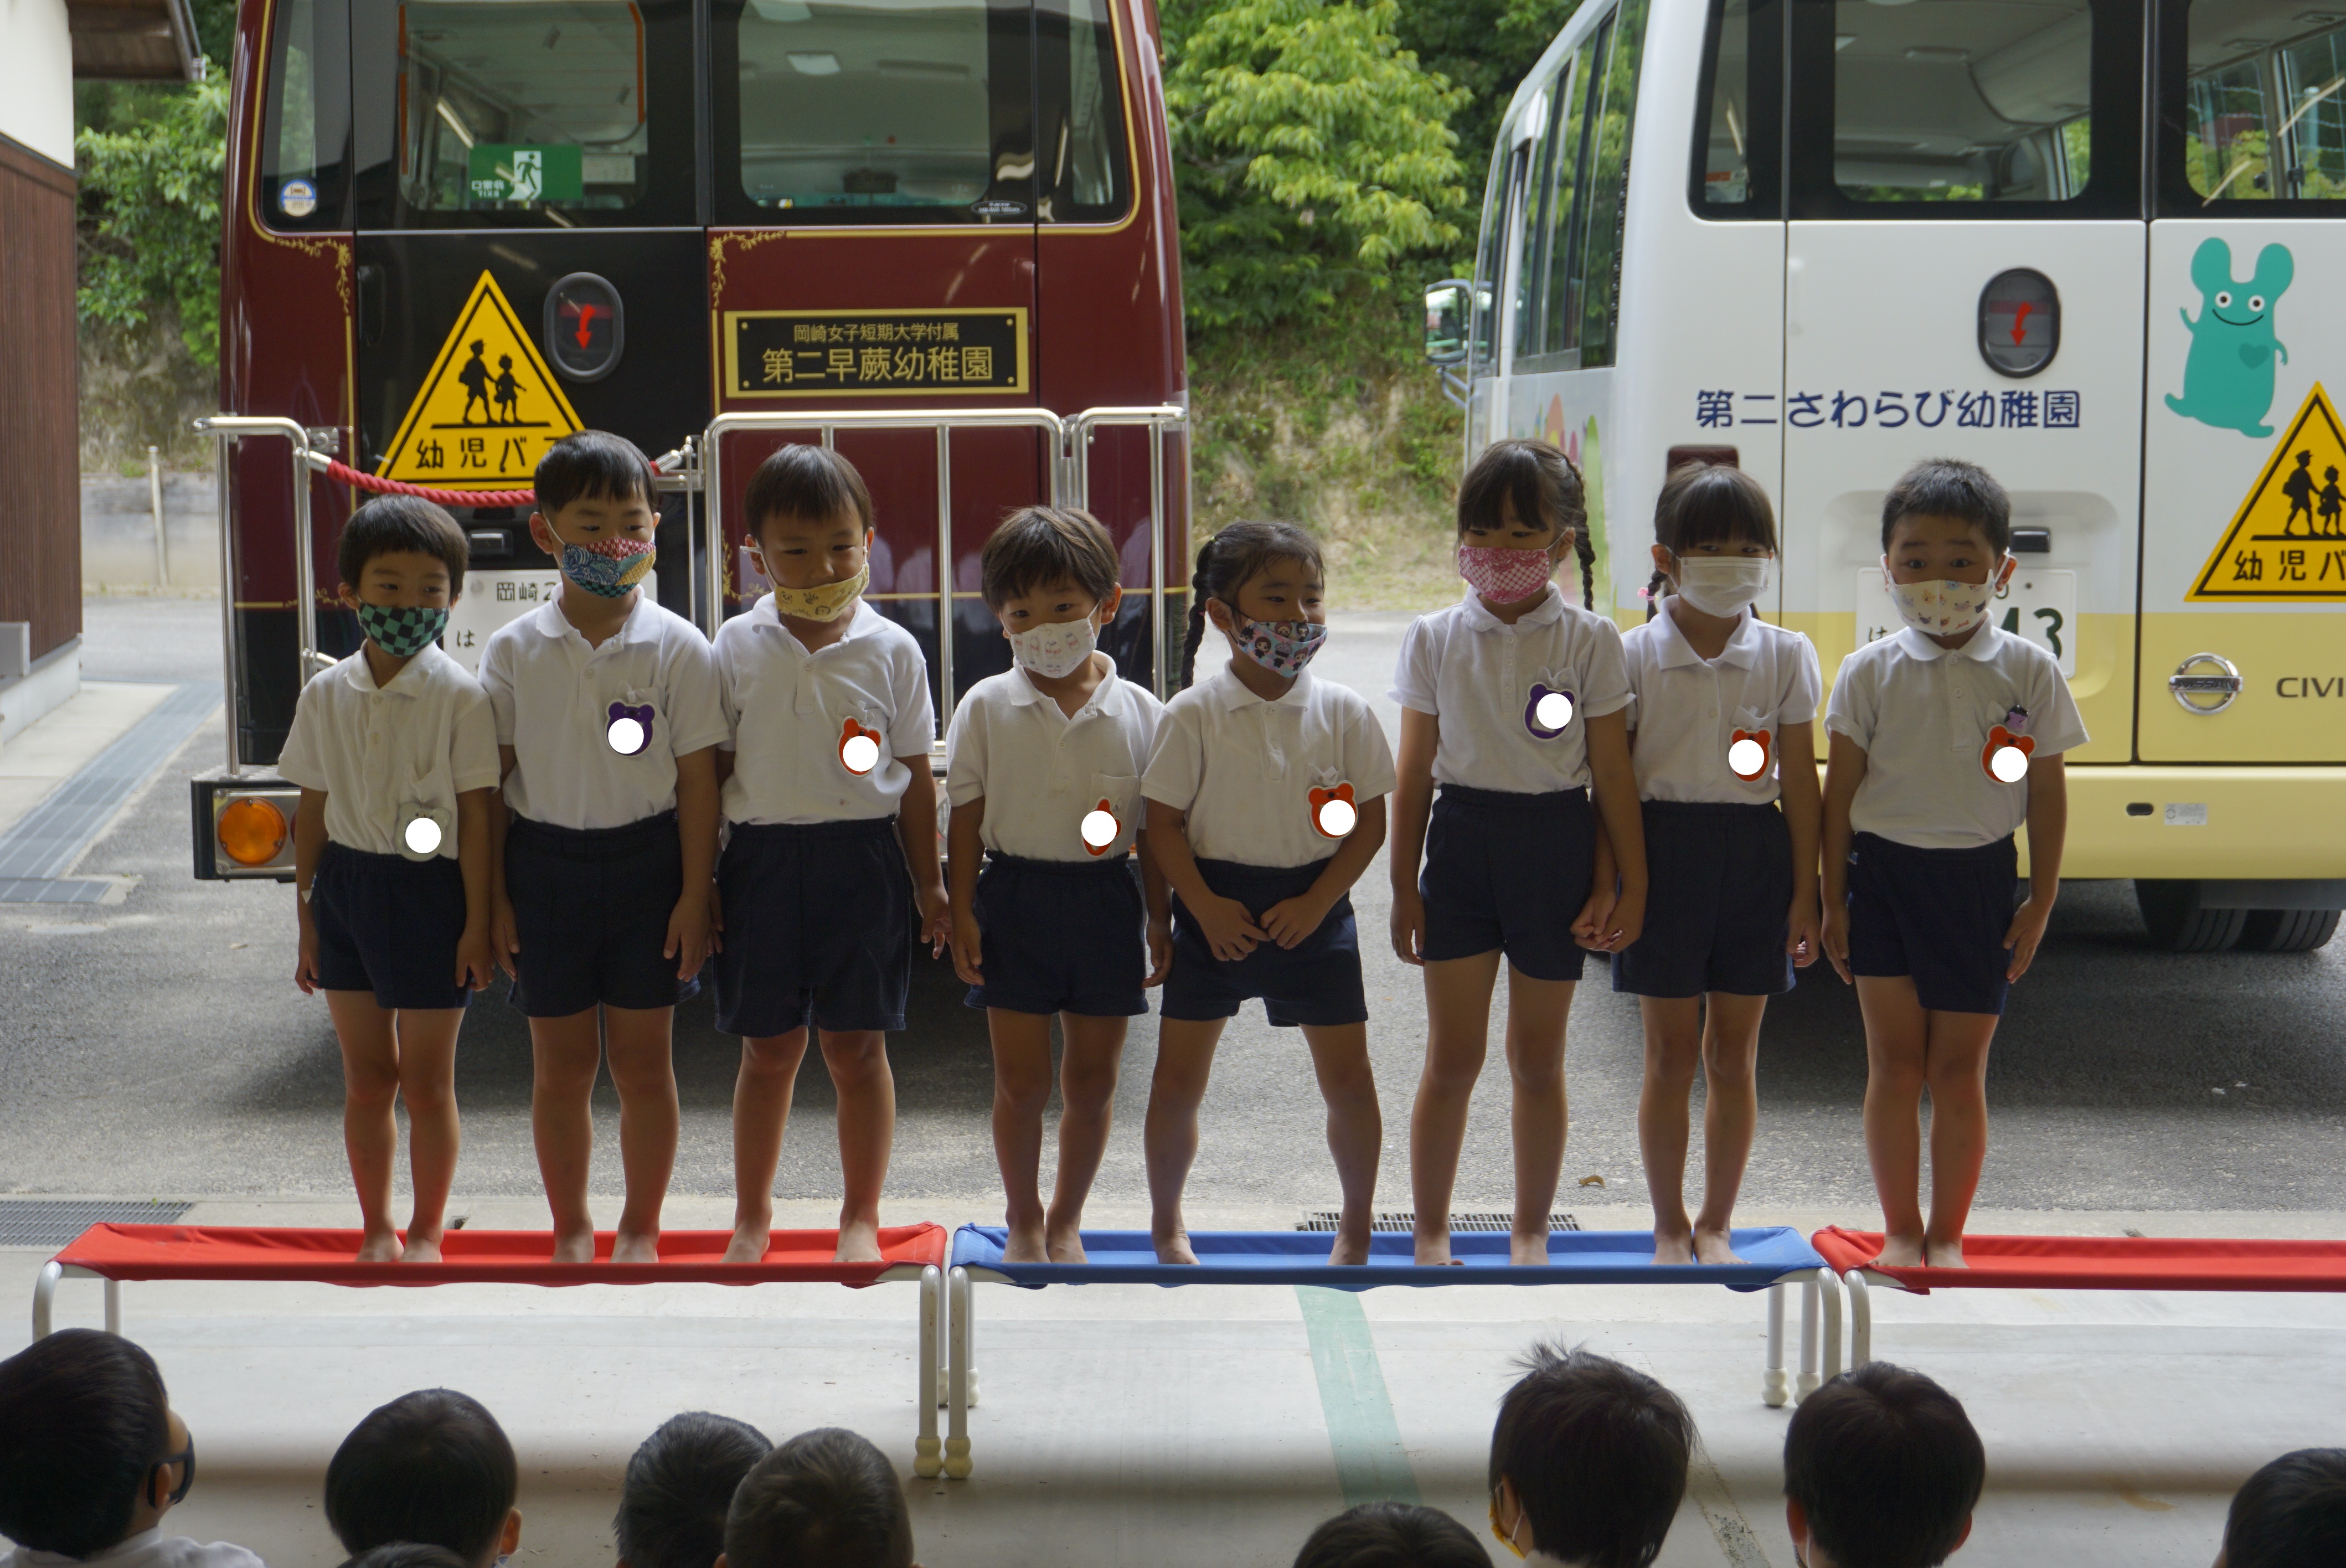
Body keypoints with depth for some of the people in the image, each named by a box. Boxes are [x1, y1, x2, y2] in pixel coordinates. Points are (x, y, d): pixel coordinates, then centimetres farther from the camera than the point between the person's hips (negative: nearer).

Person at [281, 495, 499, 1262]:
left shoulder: (459, 697, -9)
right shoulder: (327, 695, 2)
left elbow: (477, 815, -8)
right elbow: (313, 812, 8)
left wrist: (477, 924, -10)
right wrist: (306, 916, 9)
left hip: (429, 891, -3)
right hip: (346, 887, 4)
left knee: (427, 1080, 5)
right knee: (367, 1074, 12)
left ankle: (427, 1230, 20)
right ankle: (376, 1227, 25)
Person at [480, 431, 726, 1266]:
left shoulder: (677, 648, -4)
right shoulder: (514, 651, -1)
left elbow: (698, 780, -3)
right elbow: (491, 780, 2)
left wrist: (695, 895, -6)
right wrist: (492, 897, -1)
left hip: (646, 864, -1)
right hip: (545, 864, 1)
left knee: (643, 1058, 6)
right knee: (561, 1060, 9)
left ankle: (641, 1227, 21)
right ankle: (570, 1227, 23)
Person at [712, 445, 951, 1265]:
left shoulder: (891, 650, 2)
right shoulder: (737, 647, 2)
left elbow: (914, 776, 6)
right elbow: (711, 767, 6)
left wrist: (929, 884, 5)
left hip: (863, 861, 0)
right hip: (764, 860, 0)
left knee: (857, 1047, 3)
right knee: (768, 1049, 8)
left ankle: (860, 1218, 18)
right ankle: (751, 1216, 23)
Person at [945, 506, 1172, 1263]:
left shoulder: (1139, 712, 0)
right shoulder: (987, 708, -2)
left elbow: (1153, 827, 5)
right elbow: (965, 818, 1)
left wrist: (1159, 918, 5)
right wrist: (961, 911, -3)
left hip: (1106, 899, 1)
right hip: (1015, 896, -1)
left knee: (1091, 1078, 8)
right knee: (1020, 1079, 3)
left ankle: (1066, 1220, 26)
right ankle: (1024, 1219, 22)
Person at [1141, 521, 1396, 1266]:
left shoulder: (1342, 712, -2)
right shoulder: (1194, 714, -6)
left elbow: (1370, 819, 0)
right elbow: (1163, 821, -5)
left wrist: (1316, 903, -10)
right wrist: (1205, 907, -14)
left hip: (1314, 909, 1)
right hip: (1216, 910, -1)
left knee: (1347, 1079, 4)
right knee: (1176, 1079, 3)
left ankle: (1357, 1225, 23)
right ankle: (1166, 1223, 22)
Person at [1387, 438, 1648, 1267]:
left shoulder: (1589, 640, -2)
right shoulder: (1434, 638, 2)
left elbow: (1613, 772, 2)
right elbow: (1413, 776, 7)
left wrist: (1630, 882, 1)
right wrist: (1404, 886, 6)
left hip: (1555, 843, -1)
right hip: (1461, 841, 1)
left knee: (1537, 1059, 8)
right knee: (1452, 1057, 1)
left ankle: (1531, 1231, 22)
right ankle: (1430, 1234, 13)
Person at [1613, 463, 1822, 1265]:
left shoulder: (1785, 656, 2)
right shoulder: (1634, 656, -3)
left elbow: (1799, 784, 3)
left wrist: (1805, 894, 1)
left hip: (1755, 854, 1)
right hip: (1665, 849, -1)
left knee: (1734, 1055, 8)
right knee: (1671, 1055, 4)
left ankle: (1717, 1223, 20)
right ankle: (1670, 1225, 18)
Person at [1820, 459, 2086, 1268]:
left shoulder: (2028, 672, -2)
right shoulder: (1870, 672, -2)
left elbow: (2047, 793, 3)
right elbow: (1840, 791, 2)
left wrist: (2040, 902, 1)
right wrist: (1834, 900, 0)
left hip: (1978, 878, 0)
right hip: (1883, 874, 0)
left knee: (1959, 1071, 5)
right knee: (1896, 1064, 3)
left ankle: (1948, 1233, 17)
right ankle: (1901, 1231, 14)